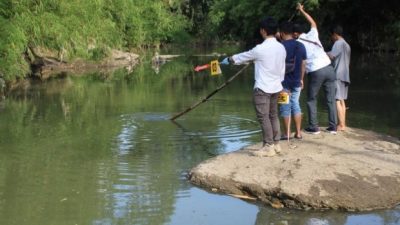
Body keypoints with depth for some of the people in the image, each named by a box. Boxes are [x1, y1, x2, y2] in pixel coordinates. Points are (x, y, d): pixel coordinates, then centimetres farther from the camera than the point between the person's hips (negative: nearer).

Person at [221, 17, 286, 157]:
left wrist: (229, 59, 16)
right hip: (276, 87, 8)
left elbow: (244, 56, -1)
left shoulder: (260, 49, -16)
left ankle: (268, 147, -1)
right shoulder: (281, 48, 5)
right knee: (273, 115, 14)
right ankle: (276, 144, 19)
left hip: (262, 88, -8)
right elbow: (282, 68, 12)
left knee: (263, 117, -3)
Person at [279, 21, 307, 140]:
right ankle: (298, 132, 14)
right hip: (296, 81, 4)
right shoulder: (301, 46, 5)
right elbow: (303, 64, 9)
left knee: (285, 106, 3)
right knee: (295, 104, 14)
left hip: (284, 81, -4)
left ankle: (287, 133, 6)